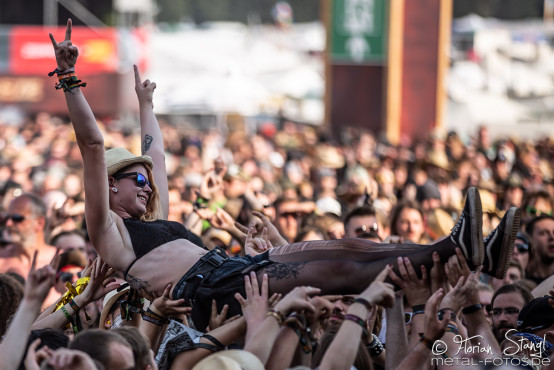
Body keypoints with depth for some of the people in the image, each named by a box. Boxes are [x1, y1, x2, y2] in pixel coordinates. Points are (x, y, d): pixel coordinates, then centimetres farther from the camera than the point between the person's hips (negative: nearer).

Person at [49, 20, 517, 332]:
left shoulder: (154, 221, 34)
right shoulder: (108, 228, 9)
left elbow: (155, 156, 49)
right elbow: (93, 147, 0)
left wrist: (145, 103, 60)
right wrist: (69, 80, -5)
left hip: (234, 266, 10)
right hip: (207, 288, -10)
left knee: (341, 247, -8)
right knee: (334, 269, -22)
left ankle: (460, 250, -20)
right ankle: (449, 253, -30)